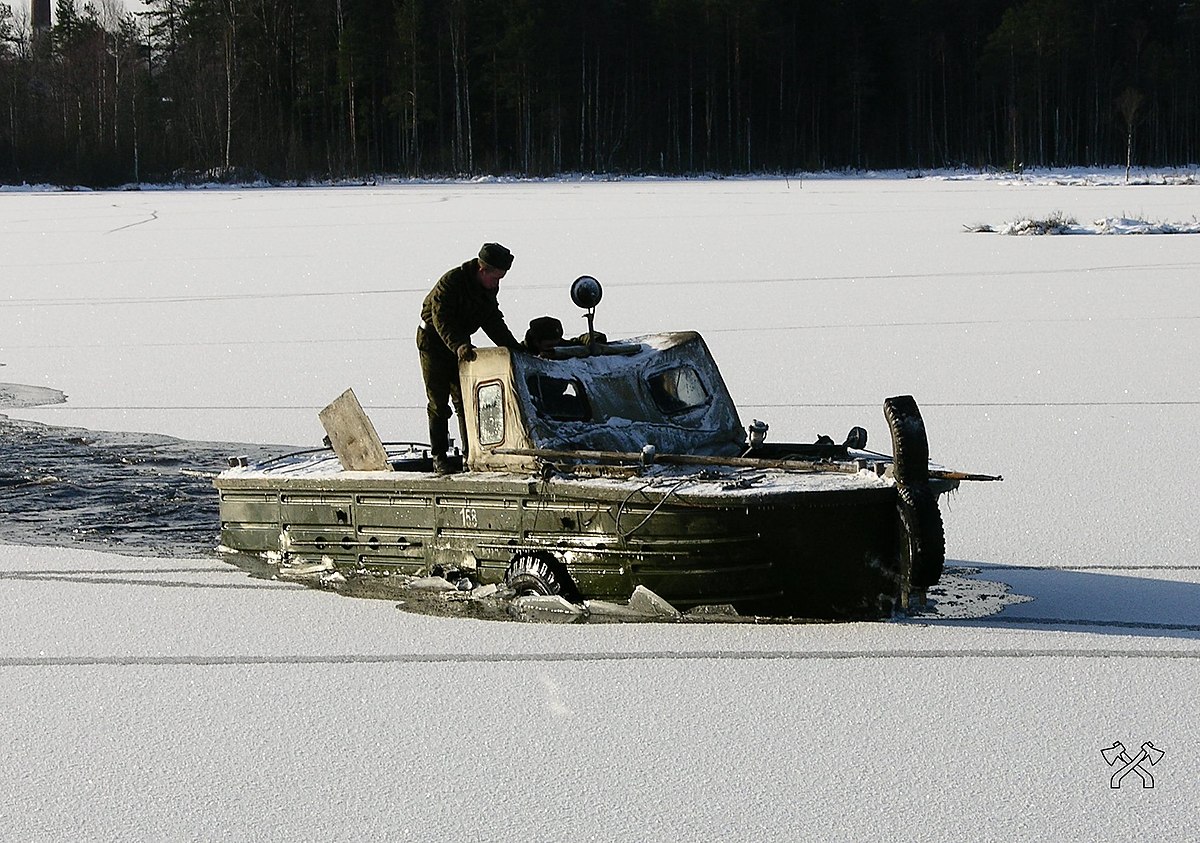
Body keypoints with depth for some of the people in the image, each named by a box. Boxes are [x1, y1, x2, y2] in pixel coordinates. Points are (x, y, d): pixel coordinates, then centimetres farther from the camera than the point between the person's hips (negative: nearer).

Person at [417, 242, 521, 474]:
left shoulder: (490, 287, -4)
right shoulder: (451, 282, -27)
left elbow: (493, 321, 4)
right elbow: (441, 318, -34)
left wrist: (514, 347, -6)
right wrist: (458, 345, -48)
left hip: (461, 344, 6)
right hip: (433, 341, -6)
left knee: (465, 401, 3)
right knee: (438, 402, -3)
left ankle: (470, 453, 4)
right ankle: (439, 456, 3)